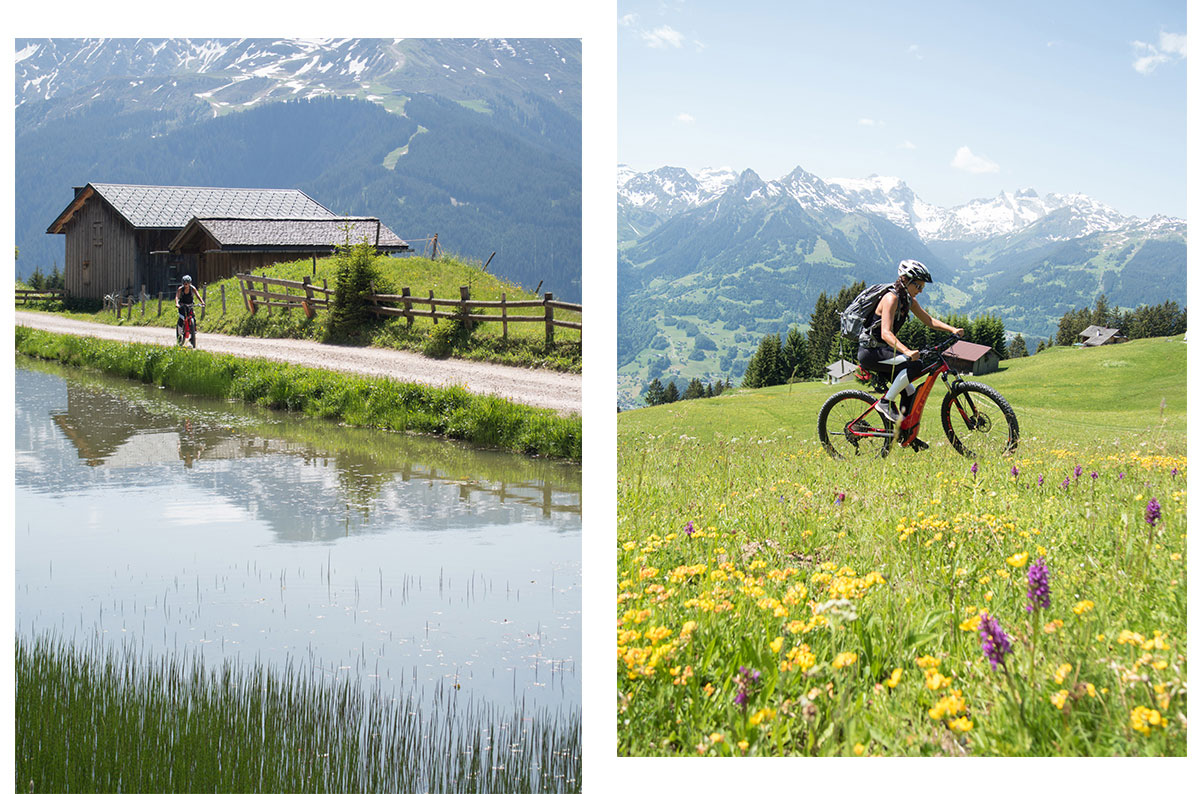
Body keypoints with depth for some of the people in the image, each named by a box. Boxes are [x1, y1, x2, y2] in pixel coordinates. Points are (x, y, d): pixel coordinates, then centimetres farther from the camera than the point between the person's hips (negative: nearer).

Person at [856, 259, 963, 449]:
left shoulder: (908, 300, 8)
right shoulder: (891, 298, -20)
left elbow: (930, 321, 13)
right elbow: (886, 333, -30)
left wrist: (953, 329, -4)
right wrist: (907, 351, -45)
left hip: (883, 352, 9)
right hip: (871, 351, -9)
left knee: (910, 392, 7)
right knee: (914, 365, -26)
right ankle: (885, 402, -16)